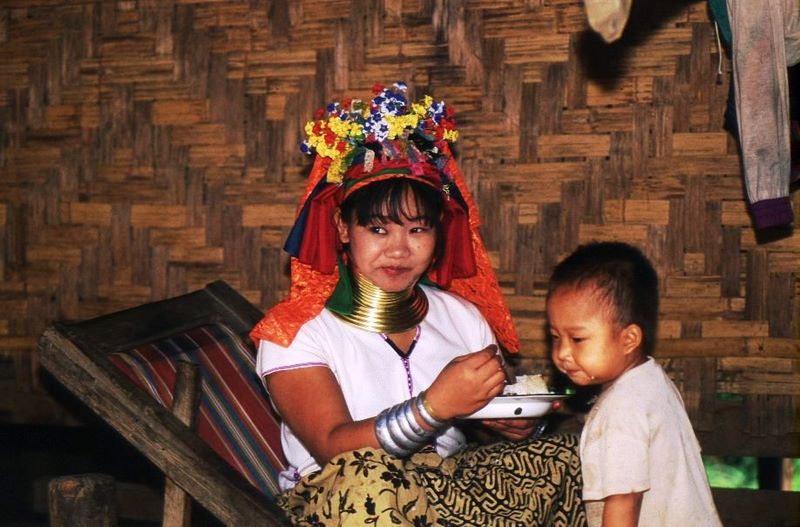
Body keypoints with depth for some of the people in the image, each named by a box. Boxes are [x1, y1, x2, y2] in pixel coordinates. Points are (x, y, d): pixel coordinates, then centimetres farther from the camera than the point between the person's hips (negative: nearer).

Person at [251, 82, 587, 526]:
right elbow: (333, 447, -17)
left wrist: (515, 425, -11)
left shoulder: (464, 316, 12)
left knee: (562, 456, -21)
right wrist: (434, 407, -31)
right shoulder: (294, 334, -4)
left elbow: (495, 414, 14)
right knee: (366, 478, -39)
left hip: (453, 487, 4)